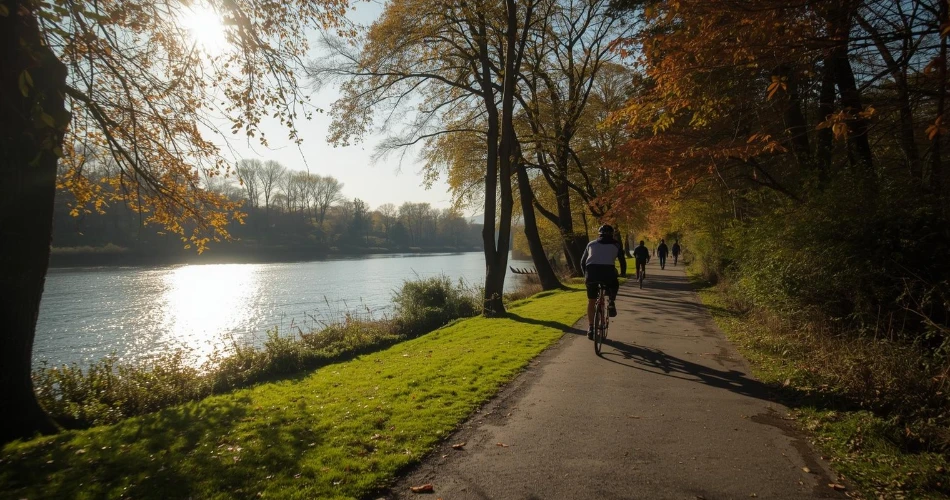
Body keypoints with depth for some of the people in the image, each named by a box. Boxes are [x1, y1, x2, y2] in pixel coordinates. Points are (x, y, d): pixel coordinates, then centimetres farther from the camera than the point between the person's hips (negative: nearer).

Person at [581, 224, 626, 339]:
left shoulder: (591, 244, 26)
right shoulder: (616, 244, 20)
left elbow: (582, 262, 27)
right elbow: (622, 260, 23)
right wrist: (623, 273, 41)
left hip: (591, 271, 2)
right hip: (608, 271, -2)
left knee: (591, 301, 18)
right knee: (614, 285, 34)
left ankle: (591, 328, 16)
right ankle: (611, 302, 8)